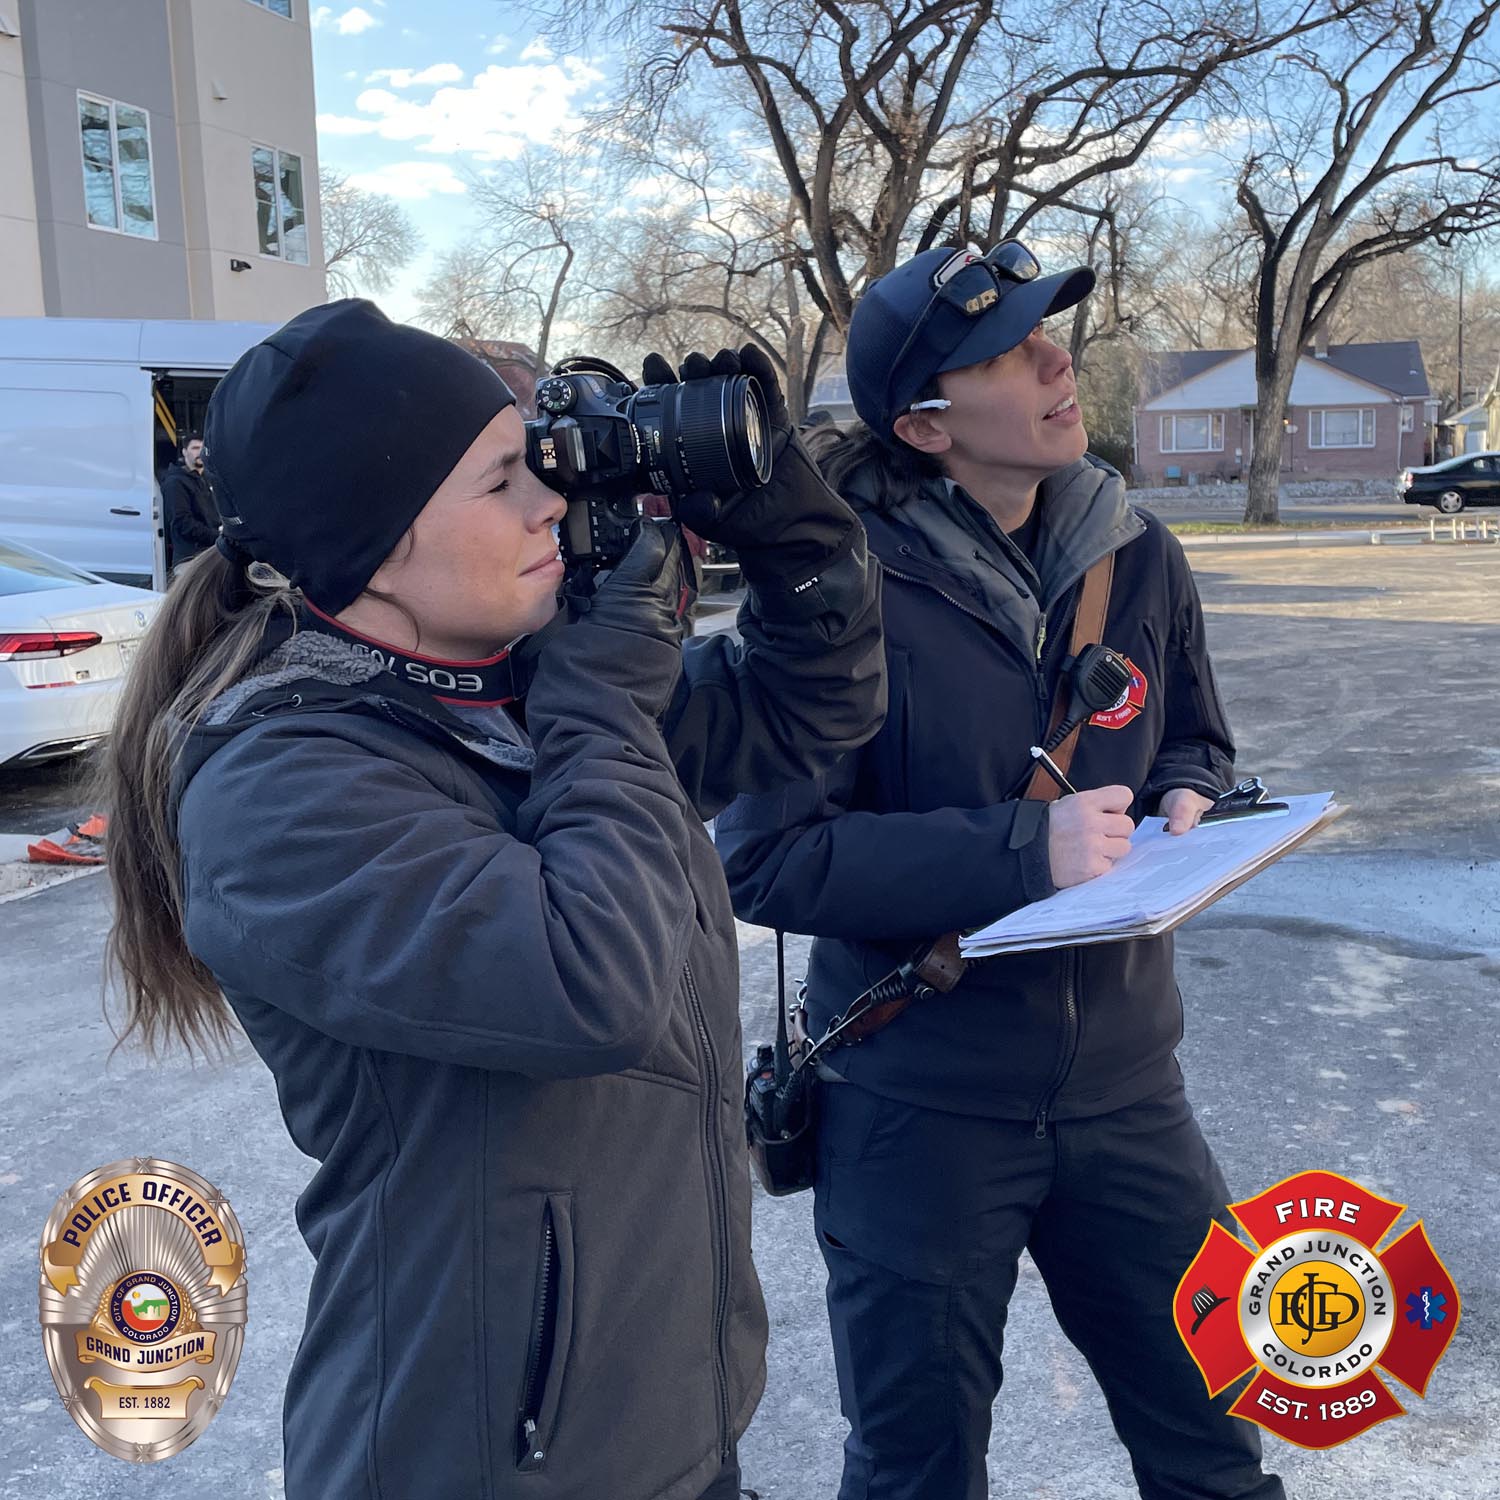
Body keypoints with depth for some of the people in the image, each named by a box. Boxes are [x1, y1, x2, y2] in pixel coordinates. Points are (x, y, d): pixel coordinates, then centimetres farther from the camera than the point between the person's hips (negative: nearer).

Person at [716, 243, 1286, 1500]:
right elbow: (767, 857, -20)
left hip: (1121, 1085, 4)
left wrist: (1186, 804, -7)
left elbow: (1197, 748, 16)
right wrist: (1023, 851, -24)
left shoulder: (1137, 558, 0)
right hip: (916, 1102, -4)